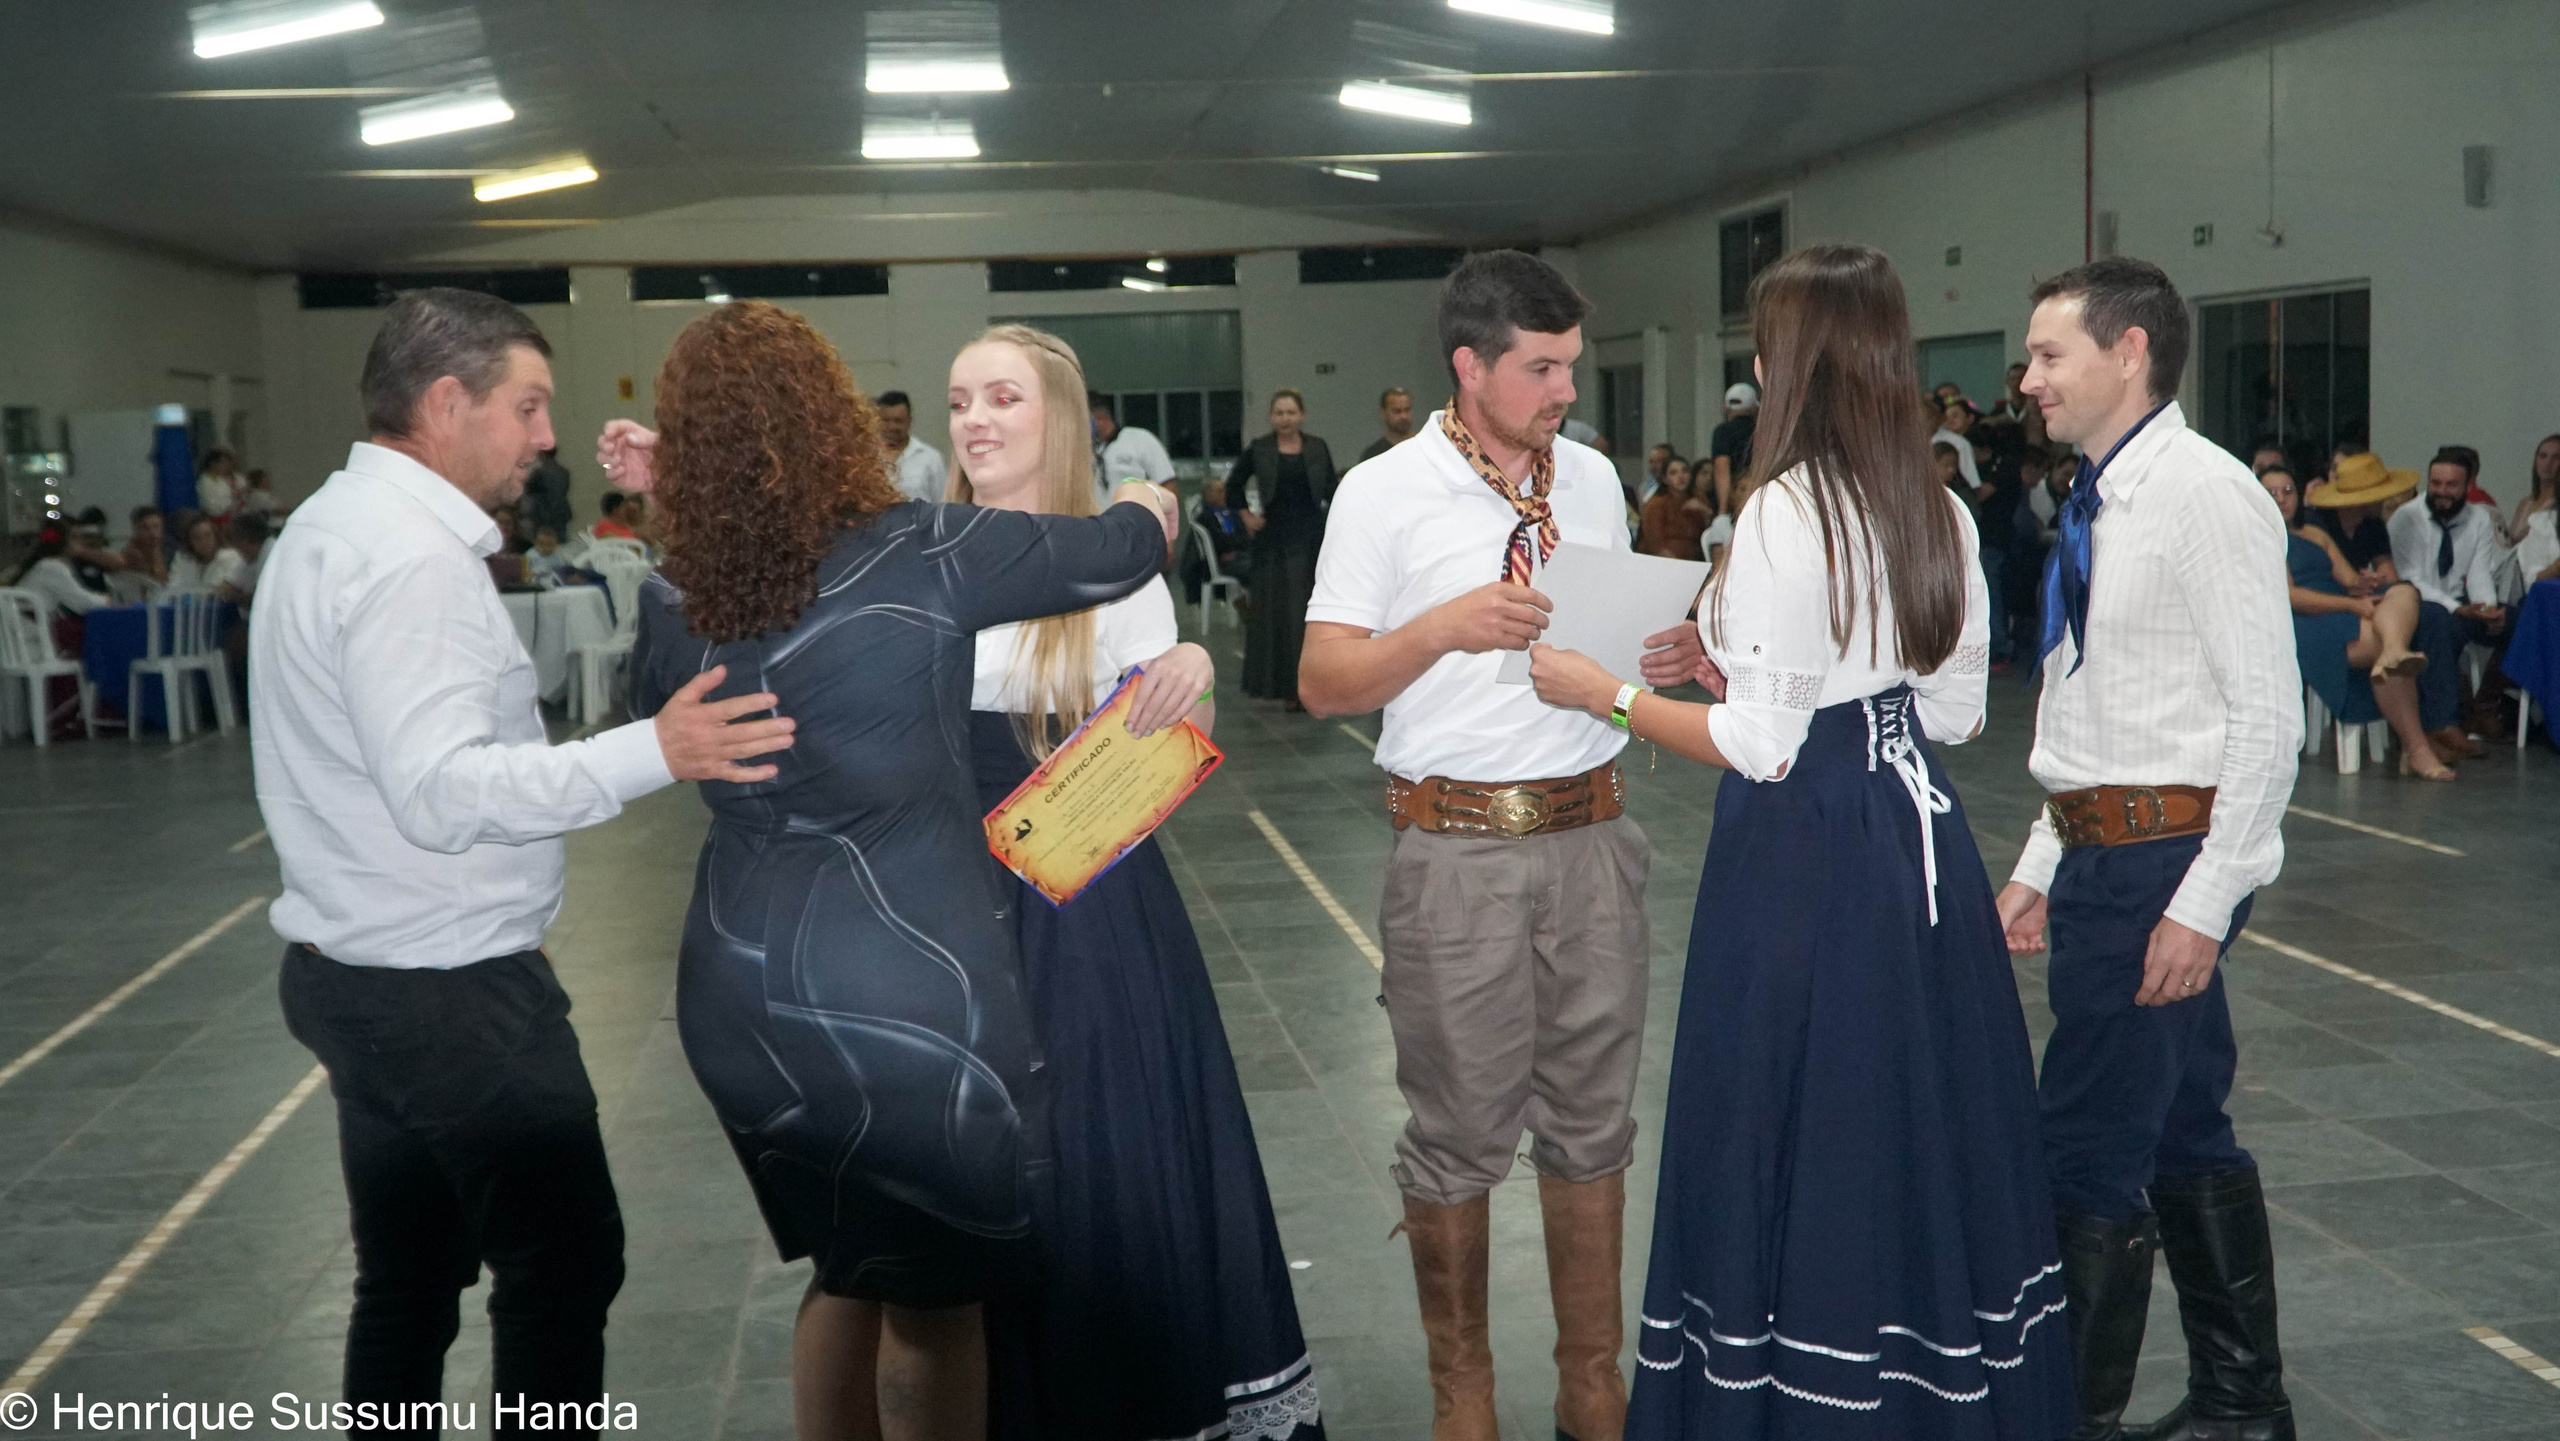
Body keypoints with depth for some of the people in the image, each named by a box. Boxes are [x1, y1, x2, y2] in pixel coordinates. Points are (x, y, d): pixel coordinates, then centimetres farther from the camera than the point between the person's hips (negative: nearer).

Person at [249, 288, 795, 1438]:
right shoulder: (412, 555, -20)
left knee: (409, 1278, 17)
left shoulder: (336, 526, 13)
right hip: (449, 991, -10)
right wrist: (653, 754, -33)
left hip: (357, 978, 10)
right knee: (564, 1266, 1)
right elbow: (441, 792, -28)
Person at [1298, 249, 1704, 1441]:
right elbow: (1322, 681, -8)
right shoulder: (1385, 493, -6)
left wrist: (1664, 659, -3)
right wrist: (1445, 628, -23)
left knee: (1592, 1122, 12)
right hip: (1458, 849, -4)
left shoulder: (1592, 477, 9)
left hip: (1591, 835, 4)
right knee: (1459, 1133, 5)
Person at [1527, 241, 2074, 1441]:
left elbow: (1757, 747, -17)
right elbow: (1957, 713, 13)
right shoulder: (1942, 512, 7)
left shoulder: (1784, 511, -15)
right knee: (1925, 1125, 16)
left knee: (1803, 1132, 3)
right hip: (1920, 840, 8)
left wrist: (1605, 694, -4)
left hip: (1805, 853, -8)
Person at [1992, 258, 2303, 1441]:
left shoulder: (2206, 494, -14)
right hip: (2105, 854, 9)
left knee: (2088, 1150, -4)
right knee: (2184, 1137, 17)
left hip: (2166, 859, -9)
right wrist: (2041, 868, 17)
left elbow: (2266, 715, -18)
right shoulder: (2100, 506, 13)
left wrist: (2203, 902, -21)